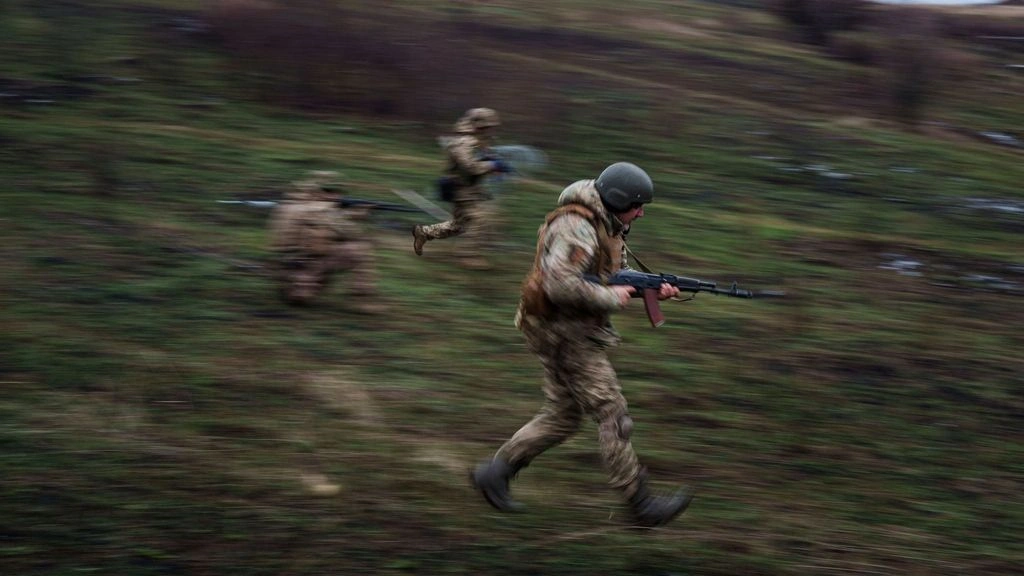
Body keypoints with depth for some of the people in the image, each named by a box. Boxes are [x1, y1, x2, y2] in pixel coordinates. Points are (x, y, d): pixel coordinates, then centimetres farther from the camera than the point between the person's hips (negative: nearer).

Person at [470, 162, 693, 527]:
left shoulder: (608, 226, 11)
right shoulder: (577, 227, -22)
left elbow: (620, 276, 21)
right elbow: (560, 285, -32)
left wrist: (655, 289, 3)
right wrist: (610, 298, -22)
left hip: (577, 331, 10)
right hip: (561, 331, -10)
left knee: (562, 417, 15)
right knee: (612, 414, -7)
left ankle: (495, 472, 20)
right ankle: (641, 505, -3)